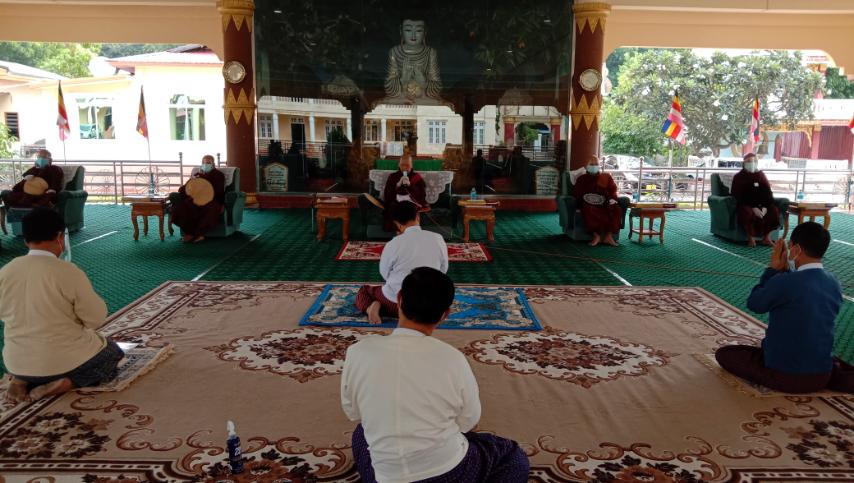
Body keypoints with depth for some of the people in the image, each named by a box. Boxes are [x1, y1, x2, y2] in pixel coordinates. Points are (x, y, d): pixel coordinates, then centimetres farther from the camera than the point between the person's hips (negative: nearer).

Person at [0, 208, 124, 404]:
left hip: (16, 364, 5)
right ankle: (64, 384, -3)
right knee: (113, 354, 23)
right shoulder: (69, 272, -20)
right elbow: (97, 319, -13)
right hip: (64, 360, -5)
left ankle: (22, 380, 8)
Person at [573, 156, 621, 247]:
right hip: (589, 204, -1)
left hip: (605, 204, 1)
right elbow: (576, 193, 10)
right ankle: (596, 236, -33)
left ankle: (609, 236, -31)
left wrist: (612, 199, -10)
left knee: (617, 209, -31)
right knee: (588, 210, -39)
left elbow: (613, 189, 11)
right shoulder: (582, 179, 21)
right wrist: (585, 197, -11)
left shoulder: (607, 177, 23)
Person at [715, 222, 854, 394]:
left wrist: (773, 269, 0)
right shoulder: (834, 284, -1)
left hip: (784, 375, -6)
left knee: (723, 354, 9)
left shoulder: (784, 282, -24)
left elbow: (754, 304, -6)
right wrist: (786, 270, 6)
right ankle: (838, 374, 15)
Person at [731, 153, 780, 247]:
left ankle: (766, 237, -13)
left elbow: (767, 192, 6)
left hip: (760, 205, 4)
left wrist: (765, 206, -14)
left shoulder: (761, 175, 14)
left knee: (774, 210, -23)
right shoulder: (739, 177, 1)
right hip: (745, 205, -4)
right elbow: (738, 196, -10)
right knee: (748, 212, -37)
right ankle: (750, 238, -22)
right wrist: (753, 208, -22)